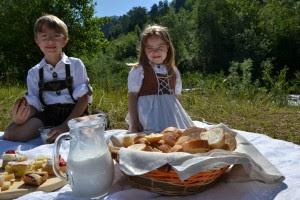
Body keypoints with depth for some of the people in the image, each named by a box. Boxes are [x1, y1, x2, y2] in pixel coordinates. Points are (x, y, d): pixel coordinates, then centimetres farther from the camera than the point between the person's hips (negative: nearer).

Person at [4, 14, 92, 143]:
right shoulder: (34, 73, 10)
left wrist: (65, 125, -20)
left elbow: (83, 98, -7)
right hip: (46, 114, 3)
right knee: (10, 134, -22)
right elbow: (34, 105, 5)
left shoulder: (76, 64, 1)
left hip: (74, 113, -2)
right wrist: (20, 118, -19)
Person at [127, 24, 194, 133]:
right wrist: (134, 123, -10)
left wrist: (180, 119, 12)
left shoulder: (174, 72, 10)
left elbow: (176, 97, 15)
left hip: (171, 115, 5)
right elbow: (132, 97, -6)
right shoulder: (138, 71, -5)